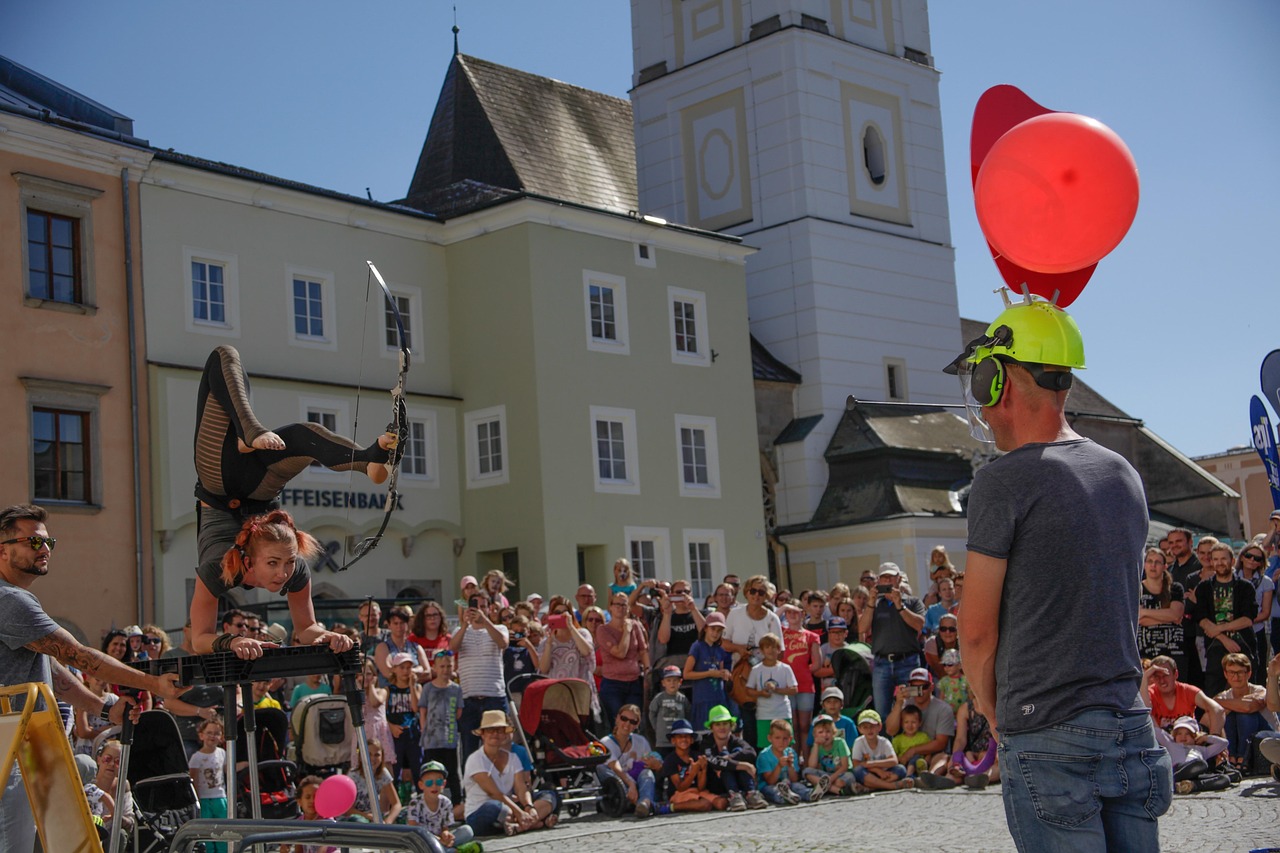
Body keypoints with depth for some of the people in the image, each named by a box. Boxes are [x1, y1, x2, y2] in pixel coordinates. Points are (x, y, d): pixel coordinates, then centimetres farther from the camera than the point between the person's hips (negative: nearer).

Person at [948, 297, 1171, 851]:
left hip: (1050, 741, -7)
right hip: (1131, 724, 7)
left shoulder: (1005, 479, -11)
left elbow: (977, 628, -8)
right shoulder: (1124, 474, 11)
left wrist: (992, 712, 9)